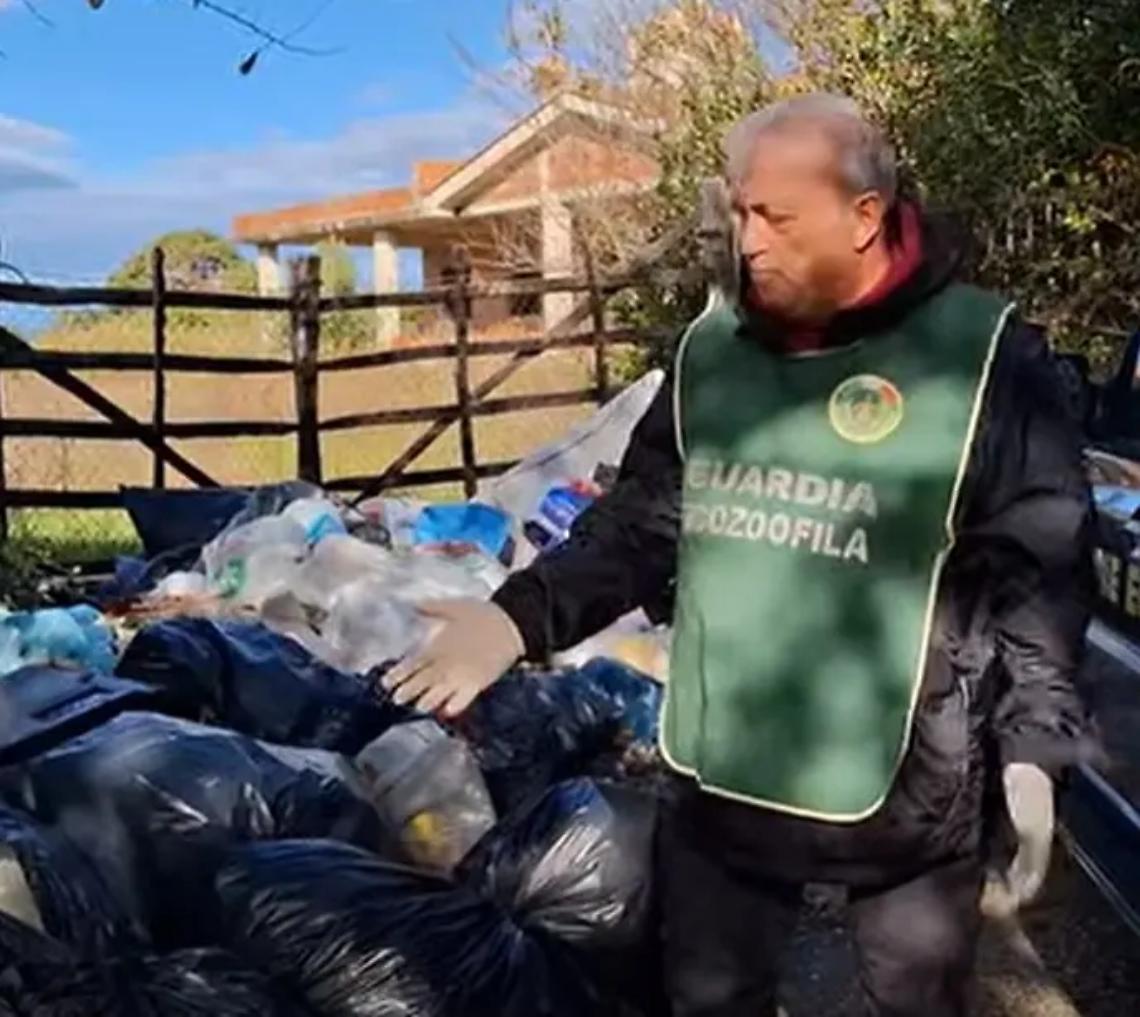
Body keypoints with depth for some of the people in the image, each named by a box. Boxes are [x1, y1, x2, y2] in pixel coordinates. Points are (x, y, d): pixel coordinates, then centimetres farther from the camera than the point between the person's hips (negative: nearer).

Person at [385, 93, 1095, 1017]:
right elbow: (642, 523, 8)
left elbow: (1041, 568, -9)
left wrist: (1033, 743, -16)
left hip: (909, 787, -4)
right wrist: (521, 615, -4)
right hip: (720, 776, 4)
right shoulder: (711, 348, 4)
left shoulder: (985, 353, -10)